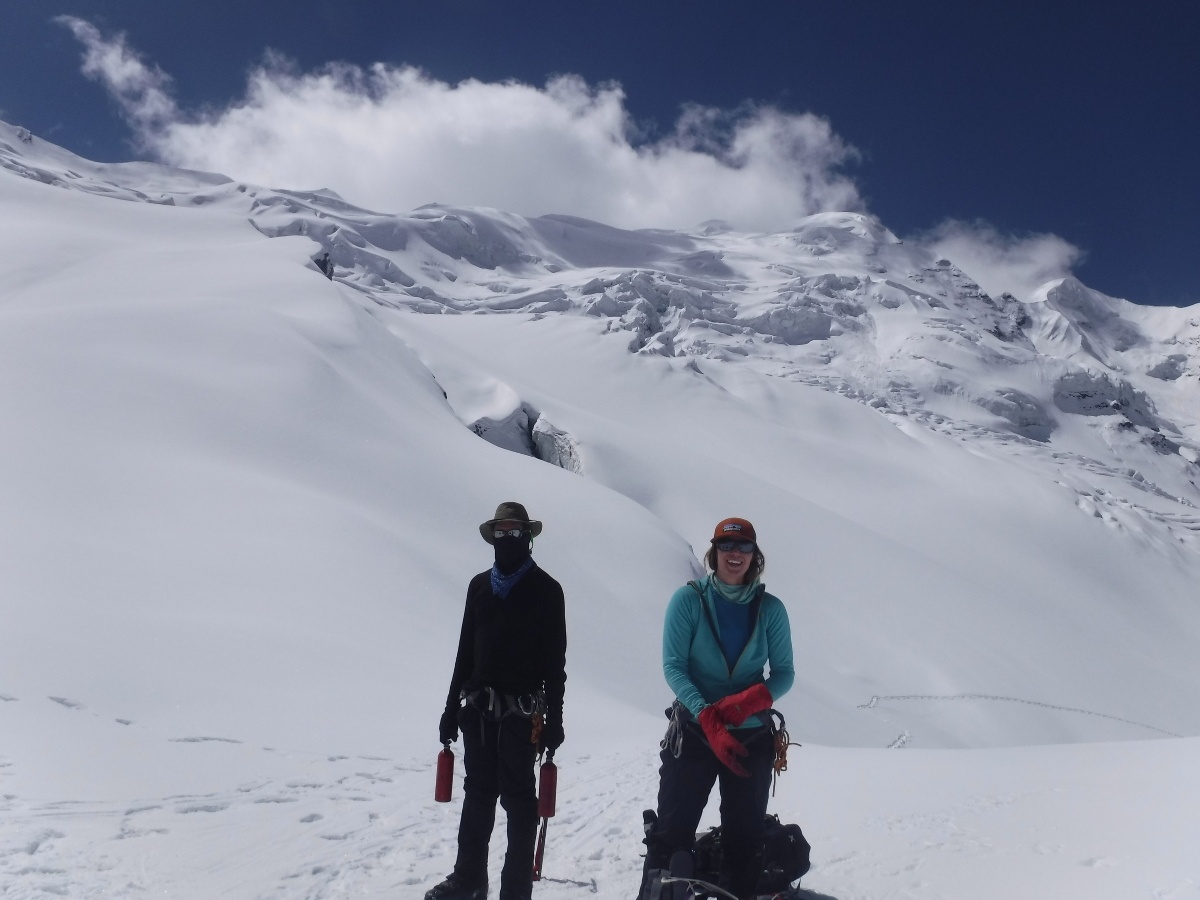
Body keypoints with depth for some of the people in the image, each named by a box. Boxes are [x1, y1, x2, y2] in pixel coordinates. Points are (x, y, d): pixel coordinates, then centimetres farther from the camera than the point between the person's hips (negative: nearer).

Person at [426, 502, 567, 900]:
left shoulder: (546, 590, -2)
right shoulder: (480, 585, 11)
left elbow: (555, 660, -4)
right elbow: (466, 650, 14)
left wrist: (554, 718, -8)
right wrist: (453, 707, 12)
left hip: (521, 710, -4)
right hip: (478, 707, 4)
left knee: (517, 797, 1)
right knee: (477, 793, 11)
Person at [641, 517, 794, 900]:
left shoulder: (770, 608, -2)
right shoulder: (688, 599, -7)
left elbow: (784, 672, -1)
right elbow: (672, 666, -11)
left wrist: (750, 700, -21)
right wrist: (708, 717, -24)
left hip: (752, 736, 2)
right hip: (693, 730, -2)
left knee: (745, 839, 11)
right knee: (671, 832, -1)